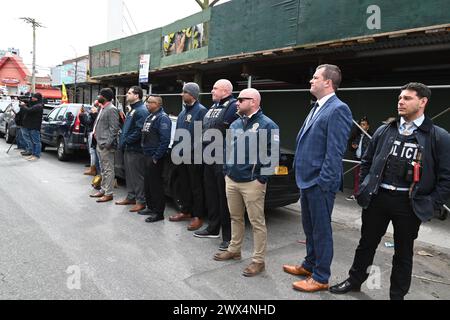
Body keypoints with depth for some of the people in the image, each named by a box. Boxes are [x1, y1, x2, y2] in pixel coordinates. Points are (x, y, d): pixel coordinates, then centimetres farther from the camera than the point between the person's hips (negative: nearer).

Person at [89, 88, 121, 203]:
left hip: (106, 145, -10)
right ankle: (103, 190, 27)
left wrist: (108, 144, -21)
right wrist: (95, 132, 15)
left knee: (108, 170, -4)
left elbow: (114, 128, -18)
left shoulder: (112, 109, -13)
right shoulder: (102, 108, 17)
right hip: (100, 143, 10)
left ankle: (108, 194, 2)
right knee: (103, 169, 17)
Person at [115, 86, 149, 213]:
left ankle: (141, 201, 6)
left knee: (138, 176, -3)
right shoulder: (132, 110, 18)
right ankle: (131, 197, 29)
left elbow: (139, 131, -24)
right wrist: (122, 142, 11)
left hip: (136, 150, -10)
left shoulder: (142, 111, -15)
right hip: (128, 148, 10)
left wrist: (126, 141, -17)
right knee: (129, 174, 17)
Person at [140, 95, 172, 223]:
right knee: (148, 182, 17)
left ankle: (159, 213, 5)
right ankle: (151, 207, 30)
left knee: (156, 184, -4)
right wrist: (145, 152, 16)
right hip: (147, 155, 10)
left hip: (155, 157, -10)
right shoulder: (150, 117, 16)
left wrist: (156, 157, -21)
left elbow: (165, 139, -23)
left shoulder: (162, 118, -15)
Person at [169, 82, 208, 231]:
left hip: (194, 156, -8)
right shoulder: (183, 112, 15)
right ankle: (185, 211, 31)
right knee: (183, 185, 16)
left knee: (196, 187, 1)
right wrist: (175, 149, 14)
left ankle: (198, 216, 11)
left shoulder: (201, 111, -11)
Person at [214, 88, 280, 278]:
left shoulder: (267, 125, -9)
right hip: (231, 180, 8)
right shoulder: (235, 124, 14)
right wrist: (226, 171, 14)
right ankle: (234, 250, 35)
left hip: (252, 182, -7)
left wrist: (261, 179, -14)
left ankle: (258, 261, 12)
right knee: (235, 218, 19)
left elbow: (272, 154, -14)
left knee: (257, 222, 1)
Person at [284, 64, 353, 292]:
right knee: (309, 227, 21)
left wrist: (323, 182, -20)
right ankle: (309, 265, 39)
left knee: (321, 230, 5)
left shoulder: (338, 109, -15)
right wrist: (302, 175, 16)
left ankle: (320, 278, 21)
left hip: (319, 182, -9)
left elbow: (335, 151, -20)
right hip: (307, 179, 9)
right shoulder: (317, 107, 14)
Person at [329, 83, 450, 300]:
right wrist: (364, 190, 5)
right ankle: (354, 281, 34)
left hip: (409, 204, -2)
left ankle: (397, 295, 31)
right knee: (367, 243, 15)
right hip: (377, 198, 2)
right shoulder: (384, 131, 6)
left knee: (403, 252, 13)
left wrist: (430, 205, -8)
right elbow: (367, 161, 13)